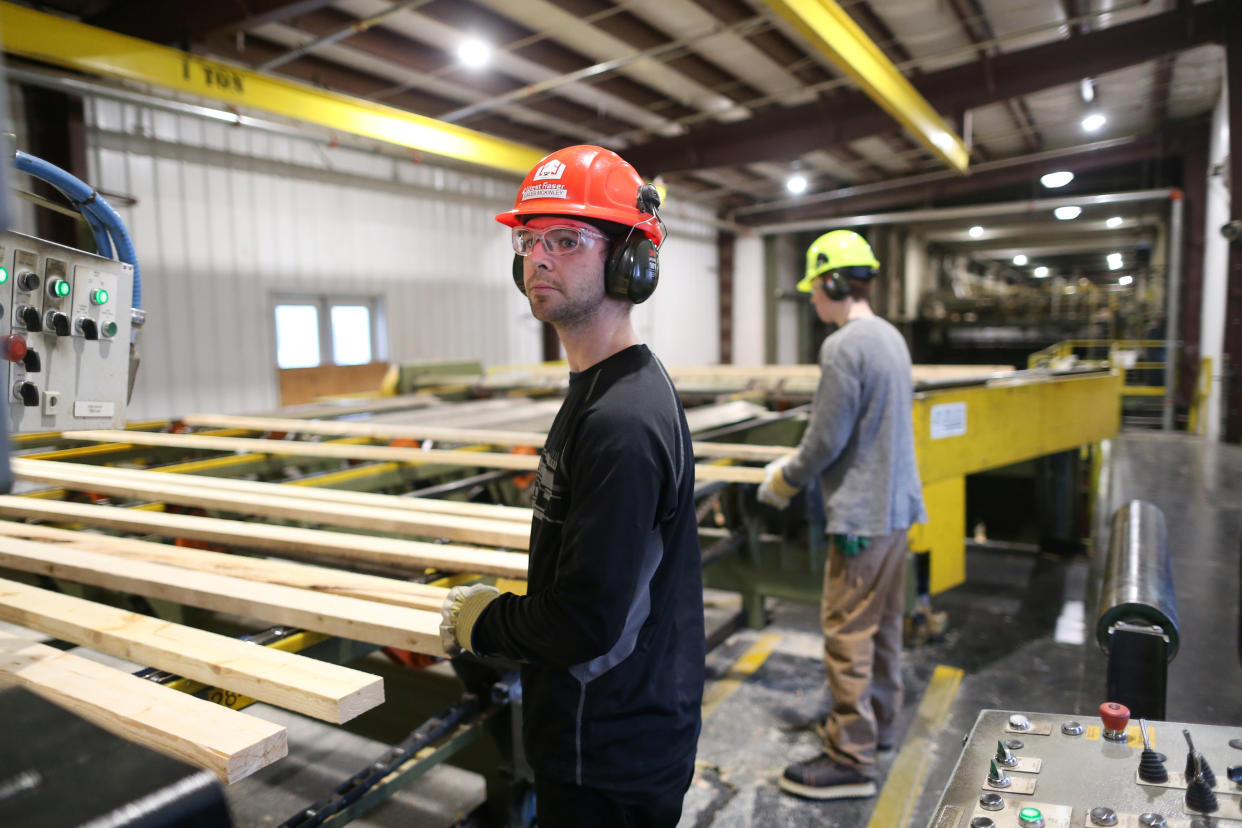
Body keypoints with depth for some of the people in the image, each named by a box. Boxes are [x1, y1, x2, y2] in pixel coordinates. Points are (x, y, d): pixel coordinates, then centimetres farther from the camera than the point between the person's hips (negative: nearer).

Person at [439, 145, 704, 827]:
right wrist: (507, 610, 11)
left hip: (610, 763, -9)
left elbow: (587, 625, -29)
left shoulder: (620, 421, -29)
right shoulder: (604, 388, 5)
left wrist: (484, 623, -12)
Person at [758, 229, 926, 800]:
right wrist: (798, 465, 18)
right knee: (883, 625, 20)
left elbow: (825, 440, -19)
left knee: (848, 635, -1)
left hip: (863, 516, -10)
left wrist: (782, 483, -2)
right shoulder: (891, 337, 9)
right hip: (897, 506, 10)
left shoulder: (844, 346, -19)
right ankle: (878, 722, 36)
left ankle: (850, 759, 9)